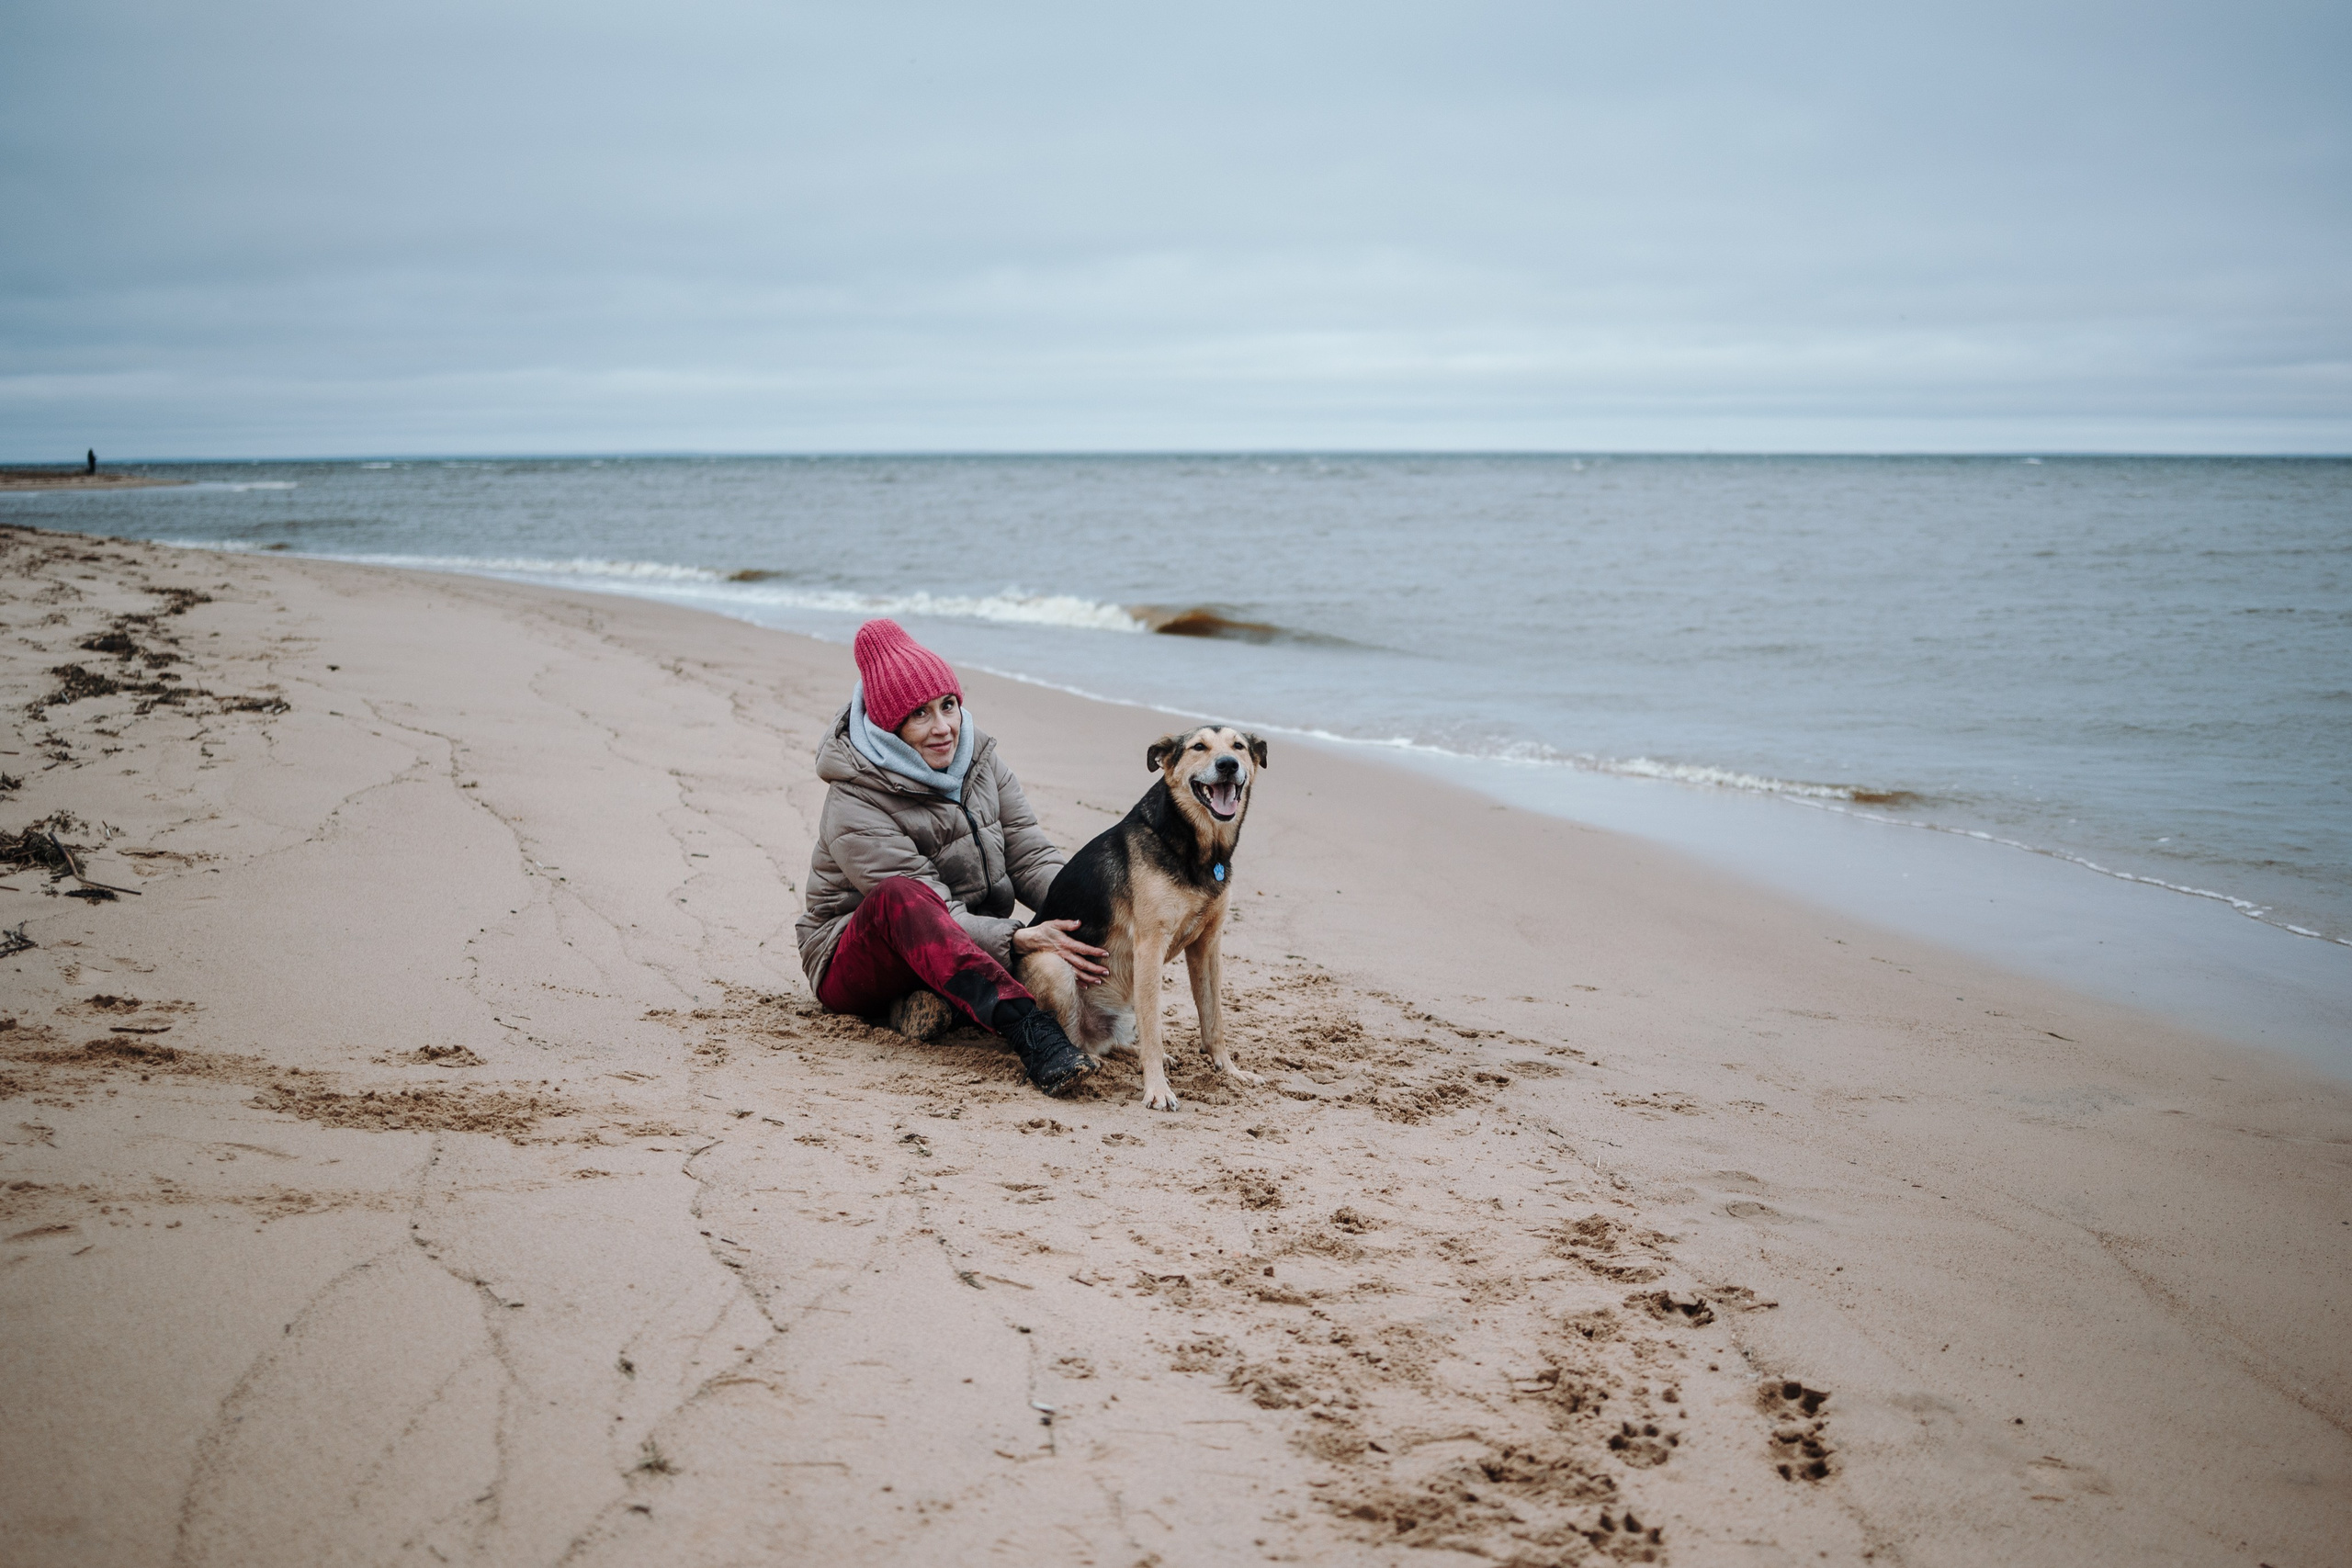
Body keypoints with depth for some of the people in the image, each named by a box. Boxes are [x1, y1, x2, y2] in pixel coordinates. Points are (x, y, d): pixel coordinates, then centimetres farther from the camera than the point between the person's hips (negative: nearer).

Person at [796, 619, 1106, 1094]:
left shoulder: (978, 759, -1)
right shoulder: (854, 806, -20)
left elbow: (1031, 856, -5)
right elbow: (930, 910, -26)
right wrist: (1019, 939, -39)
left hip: (965, 950, 6)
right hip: (852, 962, -6)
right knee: (900, 893, -42)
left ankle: (936, 997, -25)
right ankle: (1031, 1034, -55)